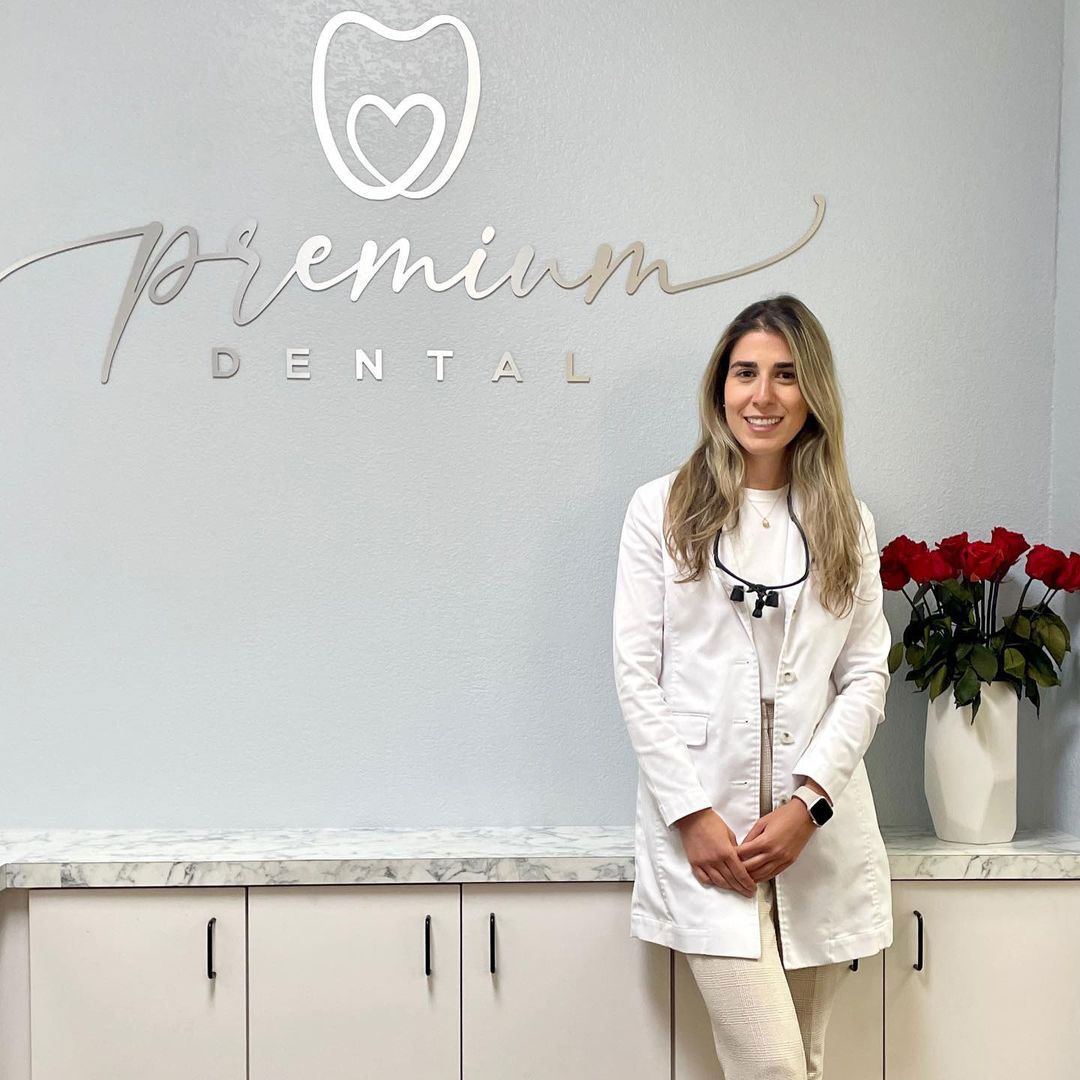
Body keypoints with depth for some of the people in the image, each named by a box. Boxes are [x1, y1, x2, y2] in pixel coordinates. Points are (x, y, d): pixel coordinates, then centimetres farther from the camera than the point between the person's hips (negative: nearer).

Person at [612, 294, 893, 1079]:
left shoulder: (846, 521, 10)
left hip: (821, 830, 3)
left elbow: (867, 675, 5)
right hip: (705, 828, -3)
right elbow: (636, 673, -2)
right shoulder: (662, 509, 2)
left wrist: (808, 801, -8)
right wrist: (692, 813, -9)